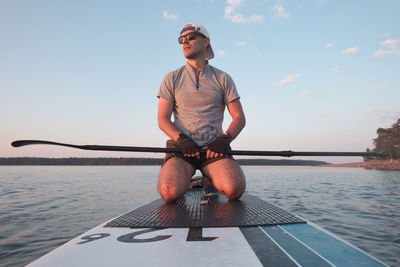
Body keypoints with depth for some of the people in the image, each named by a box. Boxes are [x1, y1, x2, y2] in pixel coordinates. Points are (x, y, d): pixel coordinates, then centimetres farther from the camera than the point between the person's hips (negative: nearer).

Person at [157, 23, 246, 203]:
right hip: (181, 148, 0)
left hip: (213, 148, 1)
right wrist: (182, 139, -13)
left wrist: (224, 139, -12)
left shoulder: (222, 79, 11)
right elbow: (162, 119, 5)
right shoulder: (171, 79, 11)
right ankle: (184, 180, 8)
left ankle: (212, 181, 7)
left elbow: (239, 118, 7)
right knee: (170, 193, -28)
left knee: (235, 189, -28)